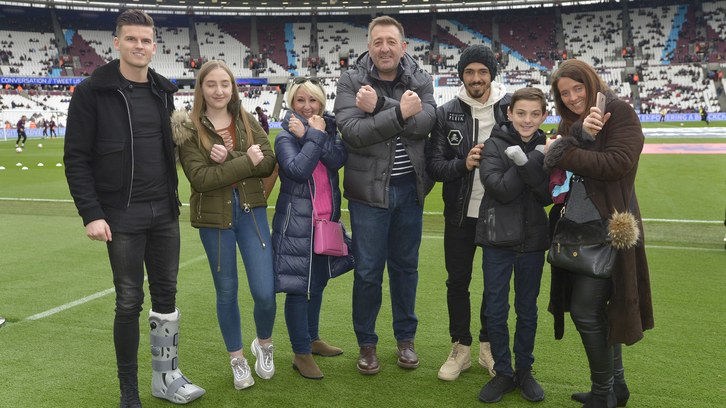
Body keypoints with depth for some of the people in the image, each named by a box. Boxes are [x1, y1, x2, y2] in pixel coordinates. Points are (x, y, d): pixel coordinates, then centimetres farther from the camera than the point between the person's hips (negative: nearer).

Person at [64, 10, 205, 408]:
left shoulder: (163, 90, 10)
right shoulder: (93, 91, -6)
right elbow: (76, 158, -7)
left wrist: (172, 199, 13)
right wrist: (91, 214, -13)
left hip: (164, 214, 5)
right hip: (122, 216, -5)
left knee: (166, 295, 11)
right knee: (129, 302, 2)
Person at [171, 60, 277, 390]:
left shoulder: (247, 121, 6)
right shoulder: (188, 129, -4)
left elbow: (267, 163, -4)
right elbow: (200, 178, -16)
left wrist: (228, 160, -18)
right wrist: (245, 162, -18)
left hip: (251, 210, 2)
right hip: (213, 216, -1)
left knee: (264, 292, -4)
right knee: (226, 292, 11)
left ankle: (264, 344, 27)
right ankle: (237, 359, 30)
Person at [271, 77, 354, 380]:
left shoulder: (329, 129, 7)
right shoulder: (285, 136, -6)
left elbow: (339, 159, -14)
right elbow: (298, 170, -24)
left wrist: (309, 135, -19)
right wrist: (315, 136, -18)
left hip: (326, 220, 6)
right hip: (297, 224, -6)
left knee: (317, 283, 18)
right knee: (298, 288, -2)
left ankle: (312, 339, 36)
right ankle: (301, 353, 12)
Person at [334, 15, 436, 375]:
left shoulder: (420, 80, 2)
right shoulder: (352, 81, -4)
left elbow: (424, 122, -17)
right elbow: (353, 131, -19)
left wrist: (379, 105, -24)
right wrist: (399, 111, -23)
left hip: (409, 188, 3)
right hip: (369, 189, -2)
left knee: (406, 266, 15)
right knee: (368, 272, 5)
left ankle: (405, 338, 33)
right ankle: (366, 343, 25)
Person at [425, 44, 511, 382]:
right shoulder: (446, 113, 0)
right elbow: (433, 166, -3)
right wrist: (464, 164, -20)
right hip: (460, 213, 1)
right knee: (457, 281, 9)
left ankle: (489, 345, 30)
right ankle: (461, 348, 26)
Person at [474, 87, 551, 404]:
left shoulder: (544, 148, 3)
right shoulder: (495, 144, -5)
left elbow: (547, 196, -8)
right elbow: (500, 190, -16)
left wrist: (523, 162, -21)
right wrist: (533, 162, -18)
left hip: (533, 240, 2)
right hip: (498, 240, -2)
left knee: (527, 311, 13)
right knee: (496, 311, 5)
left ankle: (524, 371, 29)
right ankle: (503, 373, 22)